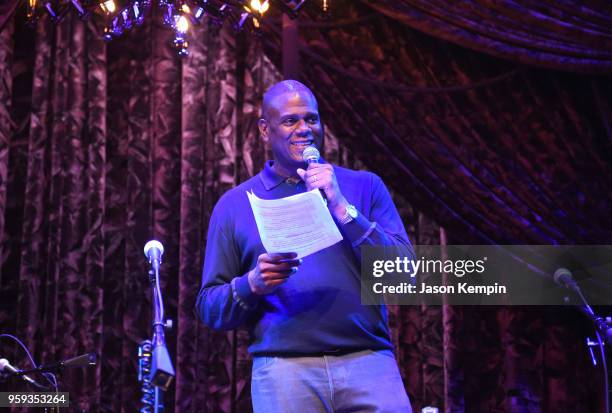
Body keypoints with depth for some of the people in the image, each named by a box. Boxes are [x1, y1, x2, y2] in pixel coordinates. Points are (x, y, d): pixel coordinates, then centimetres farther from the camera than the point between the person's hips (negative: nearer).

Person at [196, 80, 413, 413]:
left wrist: (342, 208, -6)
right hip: (282, 369, 0)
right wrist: (252, 284, -10)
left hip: (367, 360, 1)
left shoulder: (364, 186, 12)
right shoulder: (235, 205, 12)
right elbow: (209, 308, 10)